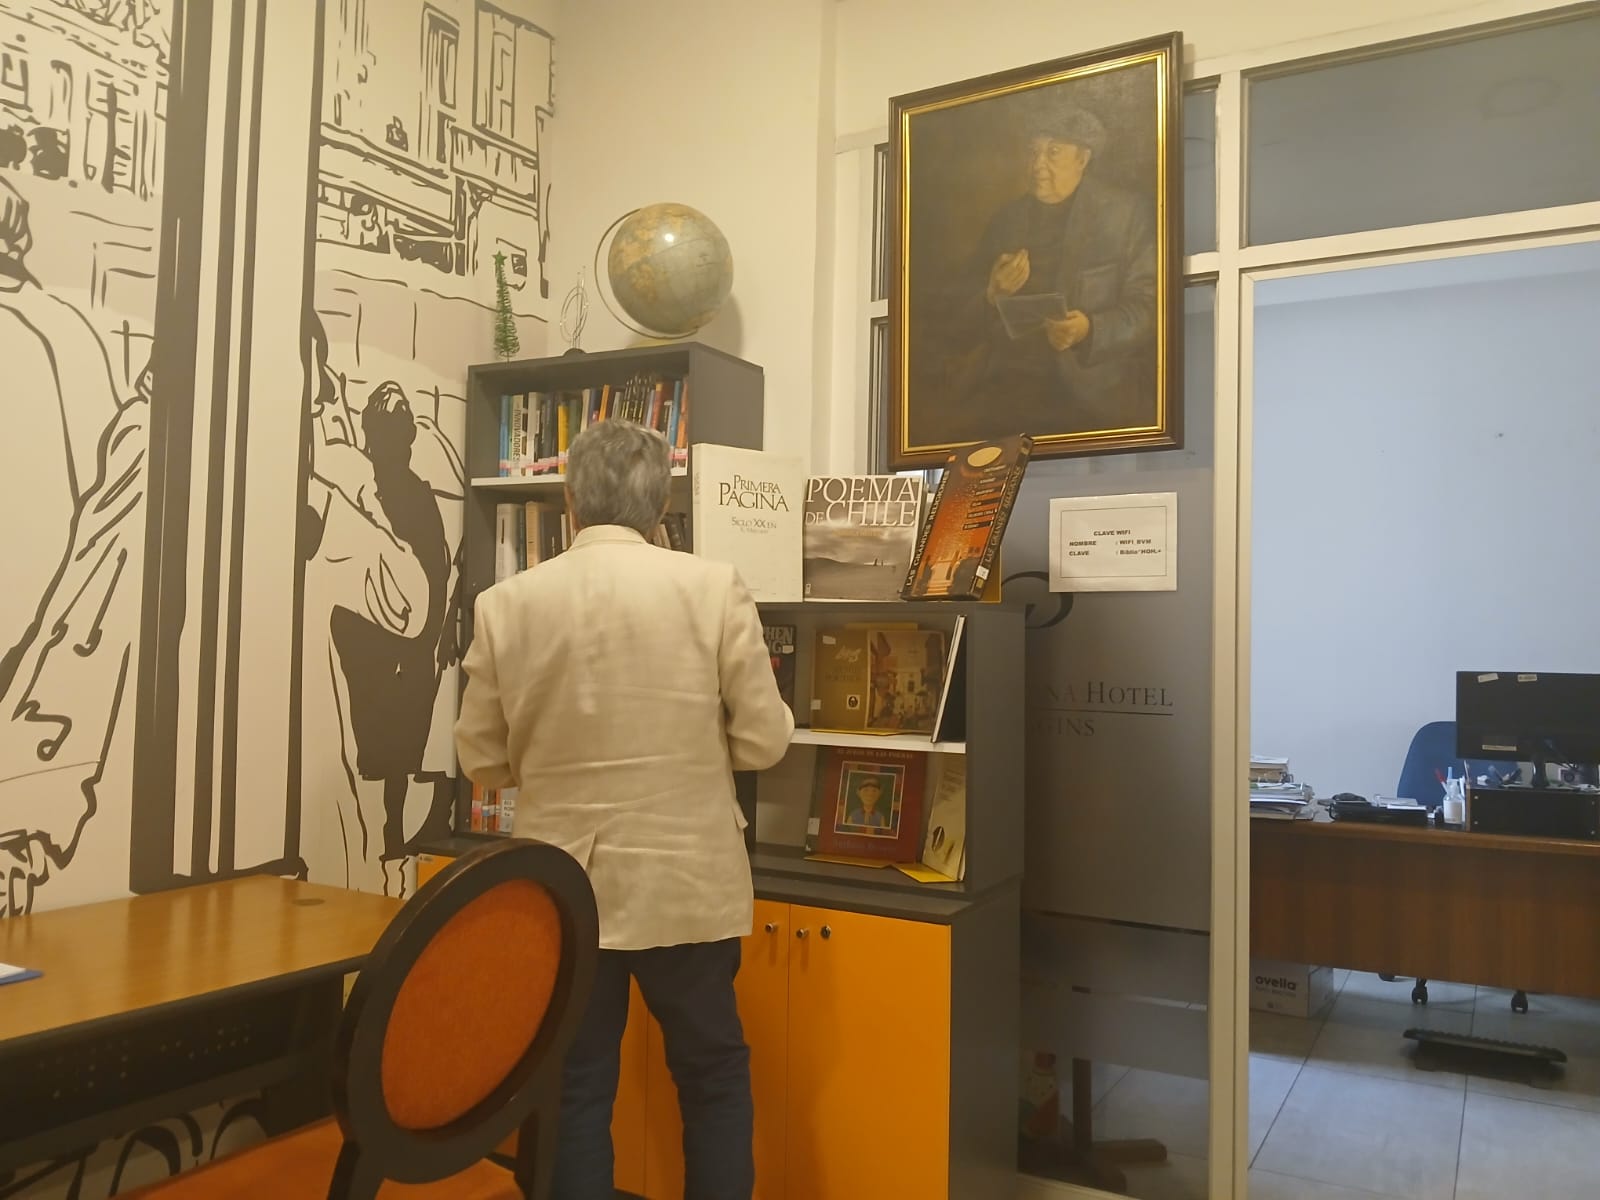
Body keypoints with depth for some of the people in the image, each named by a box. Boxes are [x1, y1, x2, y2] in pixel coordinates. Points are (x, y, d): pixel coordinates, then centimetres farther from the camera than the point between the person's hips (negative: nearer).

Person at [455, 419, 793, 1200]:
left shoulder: (506, 604, -7)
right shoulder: (714, 588, -11)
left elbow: (482, 762, 1)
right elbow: (763, 743, -7)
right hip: (686, 882, -1)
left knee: (575, 1086, 17)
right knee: (713, 1074, 19)